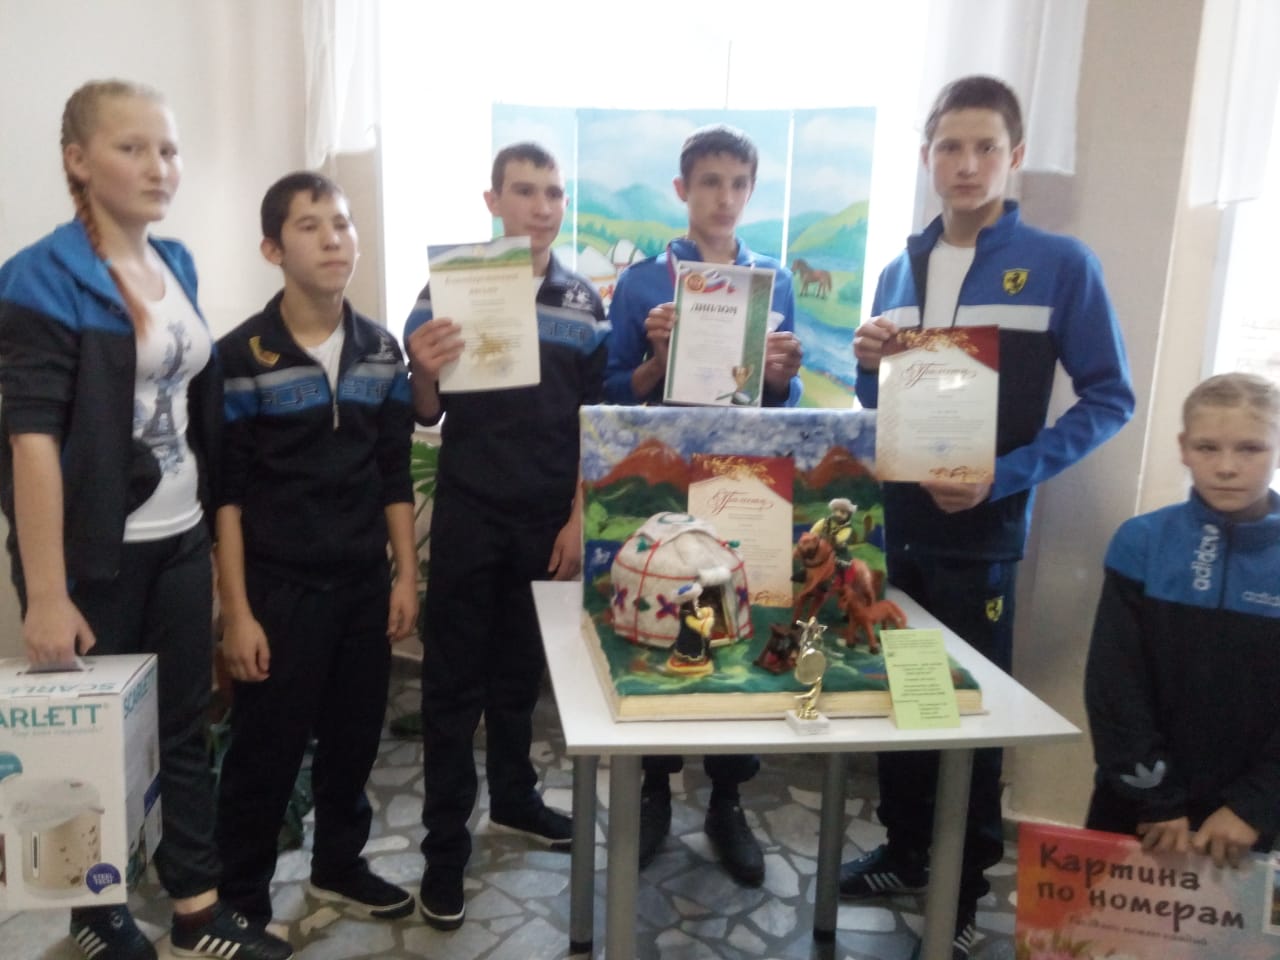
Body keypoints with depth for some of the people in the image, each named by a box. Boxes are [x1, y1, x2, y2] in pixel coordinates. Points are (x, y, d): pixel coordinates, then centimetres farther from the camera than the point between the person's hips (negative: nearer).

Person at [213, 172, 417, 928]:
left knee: (355, 737, 15)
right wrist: (237, 611, -11)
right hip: (278, 587, -4)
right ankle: (241, 901, 26)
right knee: (266, 754, 6)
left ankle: (339, 864, 37)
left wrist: (406, 573, 5)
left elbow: (395, 473, 9)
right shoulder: (242, 356, -9)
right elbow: (224, 493, -9)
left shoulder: (381, 349, 5)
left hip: (364, 582, 5)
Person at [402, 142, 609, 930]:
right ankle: (445, 843, 13)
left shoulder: (585, 302, 5)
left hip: (549, 516, 3)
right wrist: (425, 374, -25)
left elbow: (595, 423, 6)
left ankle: (514, 798, 35)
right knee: (454, 678, 4)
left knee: (523, 668, 16)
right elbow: (427, 415, -3)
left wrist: (580, 517, 0)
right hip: (469, 513, -2)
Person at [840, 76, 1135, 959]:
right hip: (894, 520, 5)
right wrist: (869, 367, -8)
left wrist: (1006, 476, -18)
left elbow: (1109, 397, -7)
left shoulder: (1060, 265, -7)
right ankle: (906, 855, 34)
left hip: (981, 530, -4)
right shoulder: (902, 269, 8)